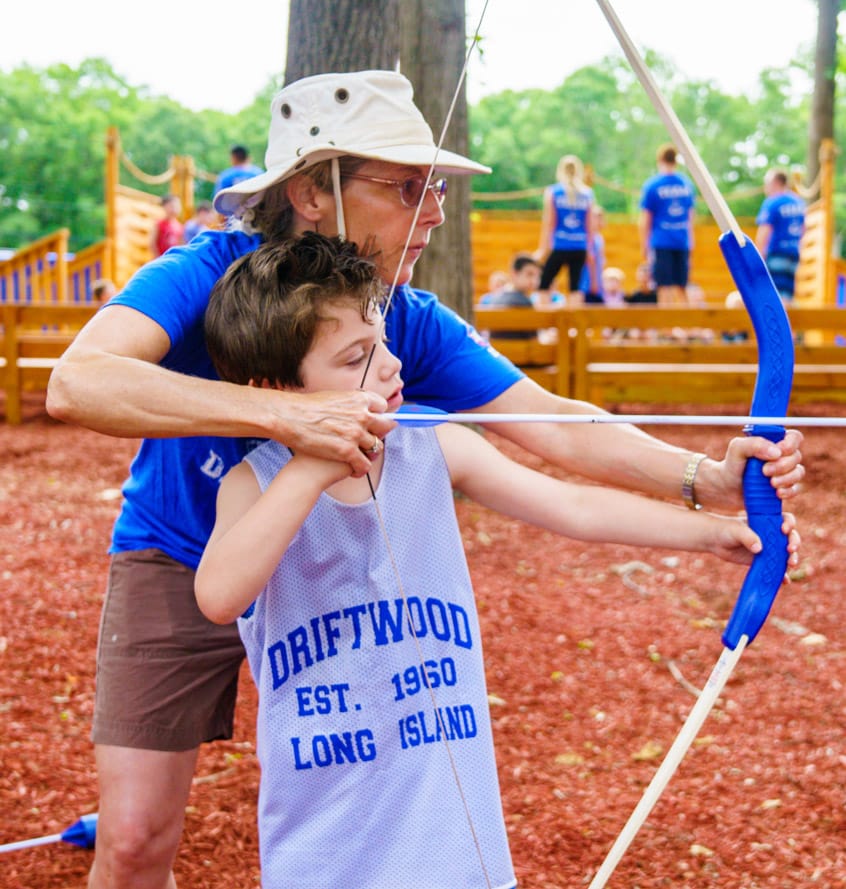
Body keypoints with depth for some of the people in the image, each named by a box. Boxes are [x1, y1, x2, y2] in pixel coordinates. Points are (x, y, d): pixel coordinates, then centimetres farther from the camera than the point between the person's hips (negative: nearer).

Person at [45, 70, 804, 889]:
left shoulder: (414, 326, -15)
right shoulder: (207, 275, -25)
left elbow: (555, 427, -20)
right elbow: (76, 383, -42)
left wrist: (707, 478, -36)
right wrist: (284, 414, -53)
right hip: (176, 567, -3)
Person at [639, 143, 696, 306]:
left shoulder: (651, 185, -4)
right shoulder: (687, 183, 8)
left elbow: (645, 221, -2)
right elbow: (690, 217, 16)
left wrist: (644, 246, 6)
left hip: (661, 242, -4)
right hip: (683, 242, 4)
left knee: (664, 289, -4)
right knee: (680, 290, 9)